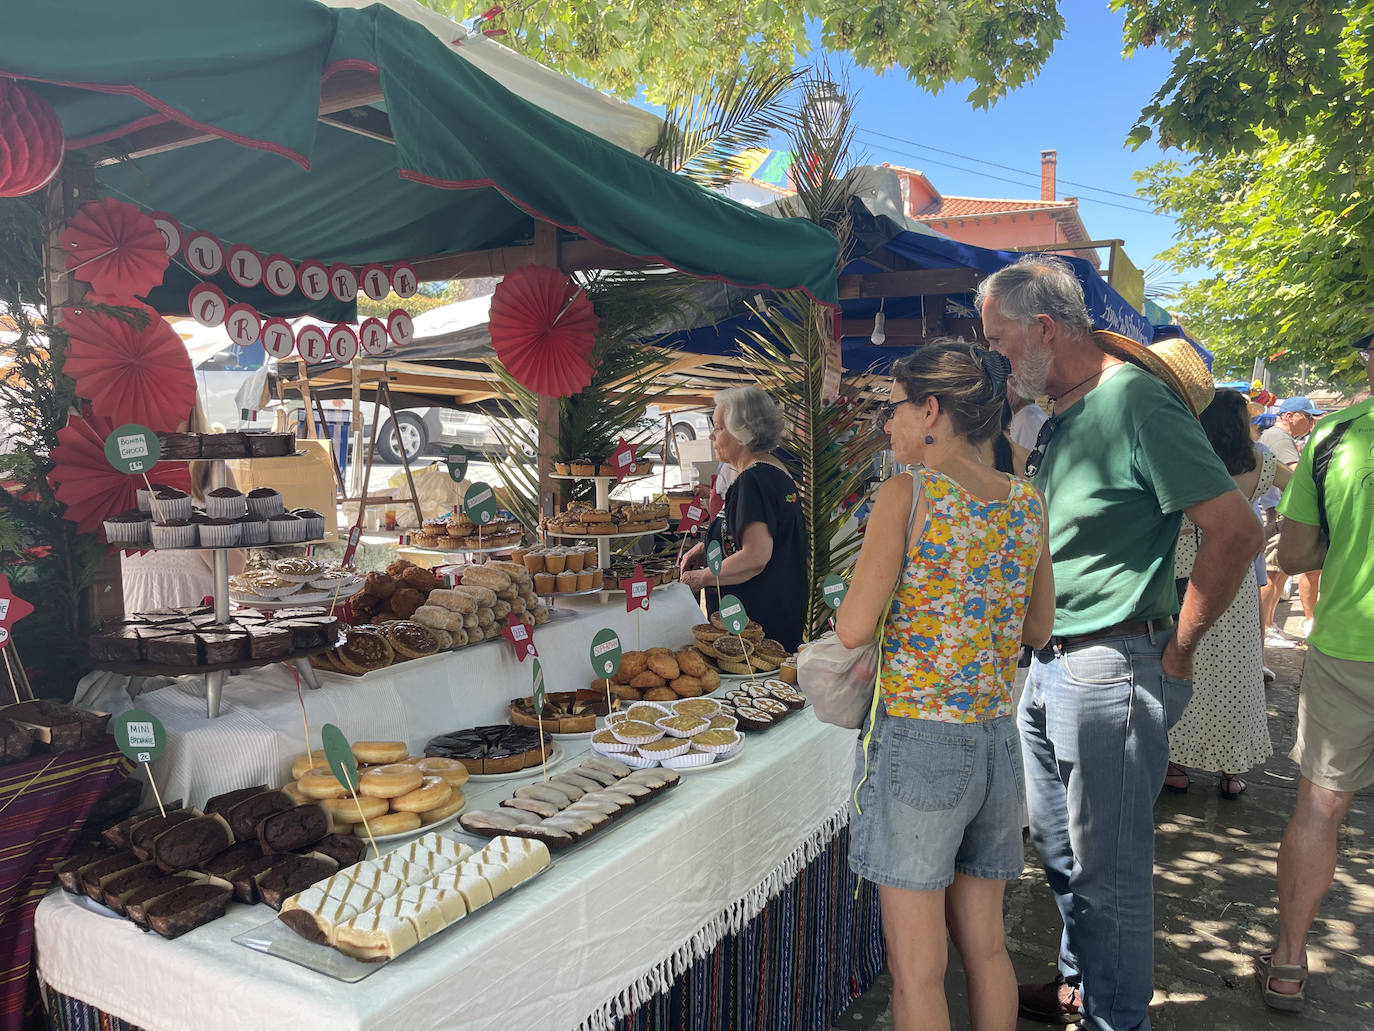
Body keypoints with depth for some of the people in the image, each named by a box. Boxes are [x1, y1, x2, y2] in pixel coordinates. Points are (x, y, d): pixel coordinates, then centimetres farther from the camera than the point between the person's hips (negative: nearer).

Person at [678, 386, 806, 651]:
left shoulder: (753, 479, -19)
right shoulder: (777, 472, 13)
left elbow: (756, 556, -26)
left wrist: (701, 578, -14)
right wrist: (705, 546, 16)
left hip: (761, 616, -10)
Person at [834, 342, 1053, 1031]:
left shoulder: (908, 493, -14)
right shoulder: (1029, 503, 4)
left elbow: (852, 629, -14)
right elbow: (1037, 629, 13)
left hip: (918, 742, -6)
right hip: (998, 742, 6)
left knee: (917, 972, 8)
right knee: (985, 947, 22)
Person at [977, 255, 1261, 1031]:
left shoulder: (1135, 399, -17)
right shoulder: (1059, 416, 10)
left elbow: (1237, 531, -20)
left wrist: (1177, 650, -12)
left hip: (1111, 669, -9)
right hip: (1050, 665, 9)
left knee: (1109, 864, 6)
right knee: (1060, 845, 21)